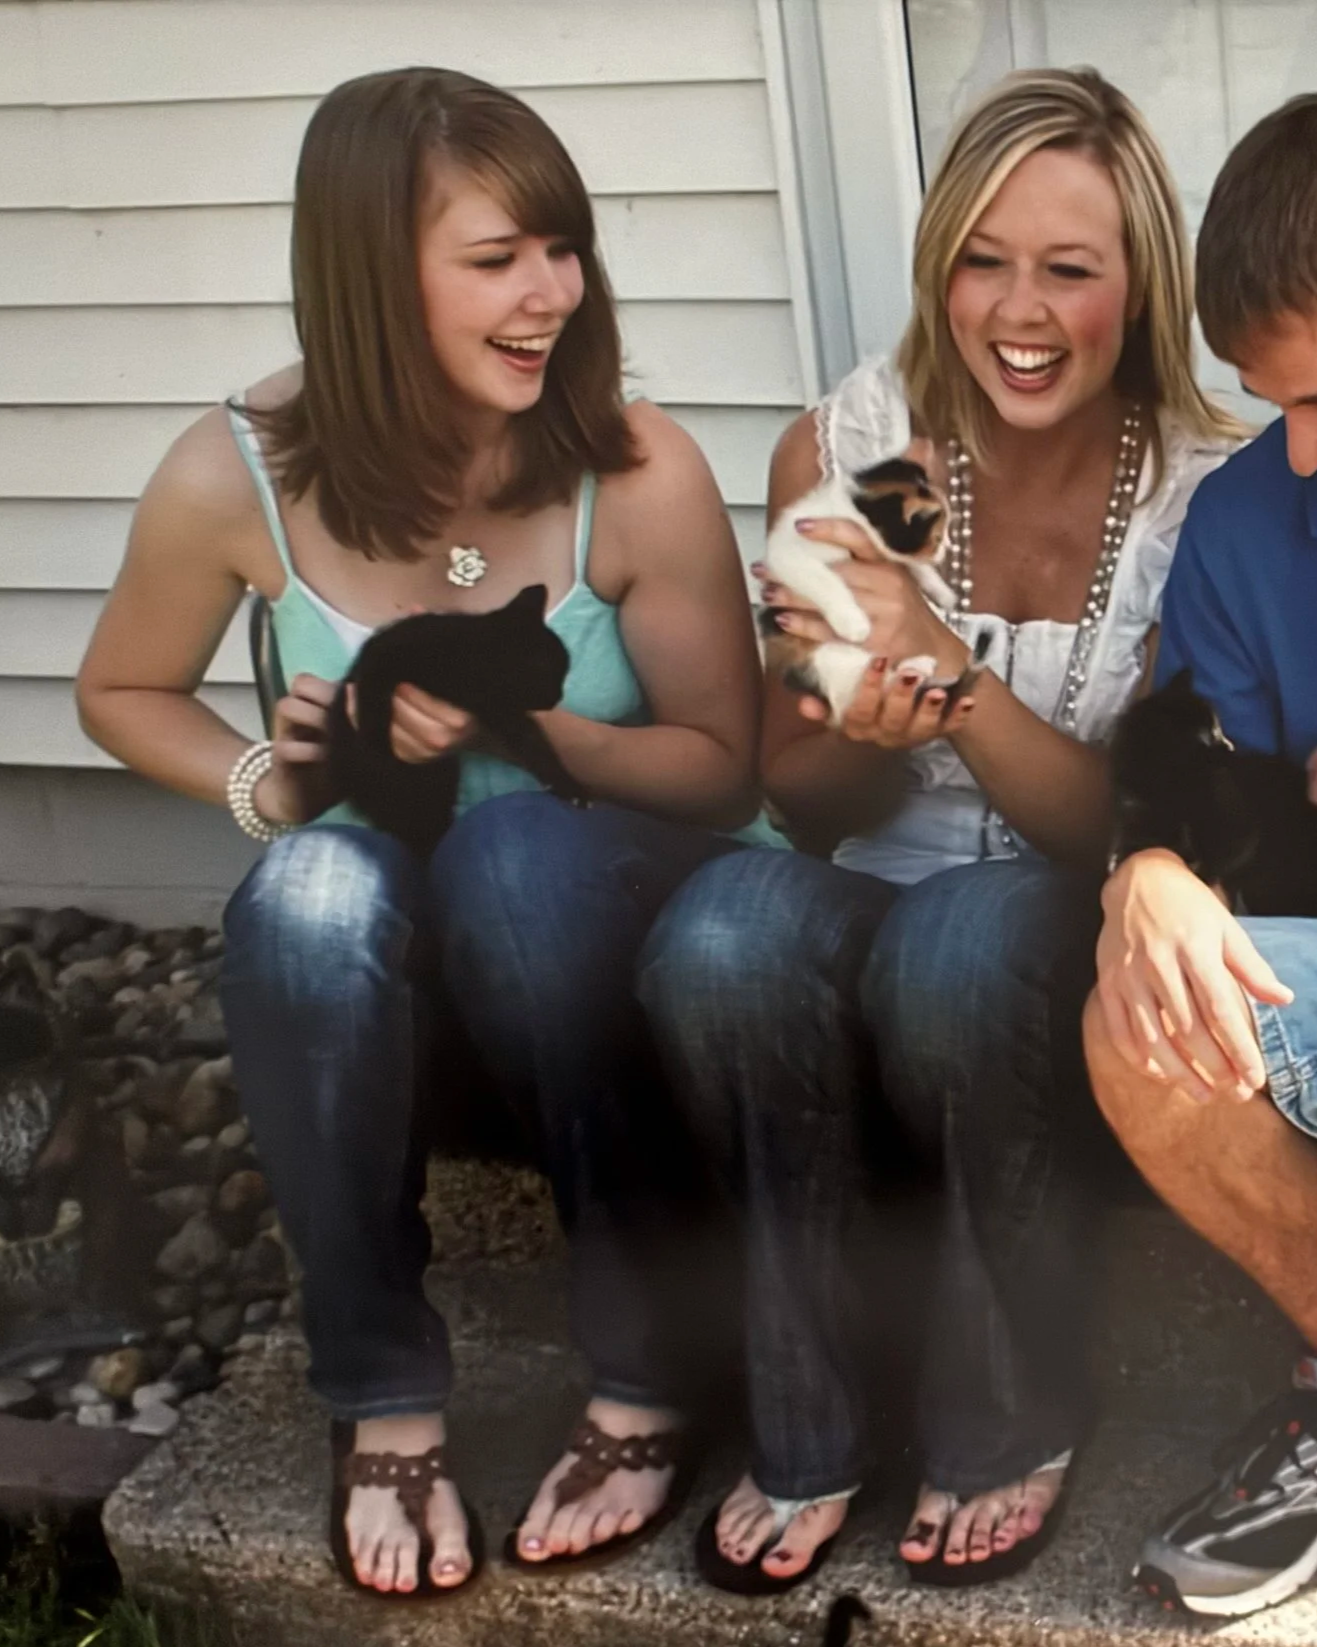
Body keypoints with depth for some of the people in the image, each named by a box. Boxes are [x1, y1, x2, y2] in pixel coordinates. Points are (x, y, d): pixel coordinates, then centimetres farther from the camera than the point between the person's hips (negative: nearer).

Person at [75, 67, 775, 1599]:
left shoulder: (637, 474, -14)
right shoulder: (236, 478, -11)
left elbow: (723, 765, -5)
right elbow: (122, 693, 8)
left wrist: (529, 729, -24)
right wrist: (263, 783, -12)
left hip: (582, 926, -1)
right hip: (364, 966, 1)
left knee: (518, 845, -35)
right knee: (311, 889, -34)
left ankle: (644, 1374, -20)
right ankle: (383, 1402, -17)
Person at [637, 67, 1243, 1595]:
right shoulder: (844, 450, -4)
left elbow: (1128, 827, -11)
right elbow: (802, 798, 3)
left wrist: (948, 673, -28)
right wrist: (870, 733, -22)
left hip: (1074, 978, -2)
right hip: (868, 928, 2)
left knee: (980, 926, -37)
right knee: (726, 922, -32)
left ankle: (1011, 1424, -13)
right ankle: (802, 1433, -14)